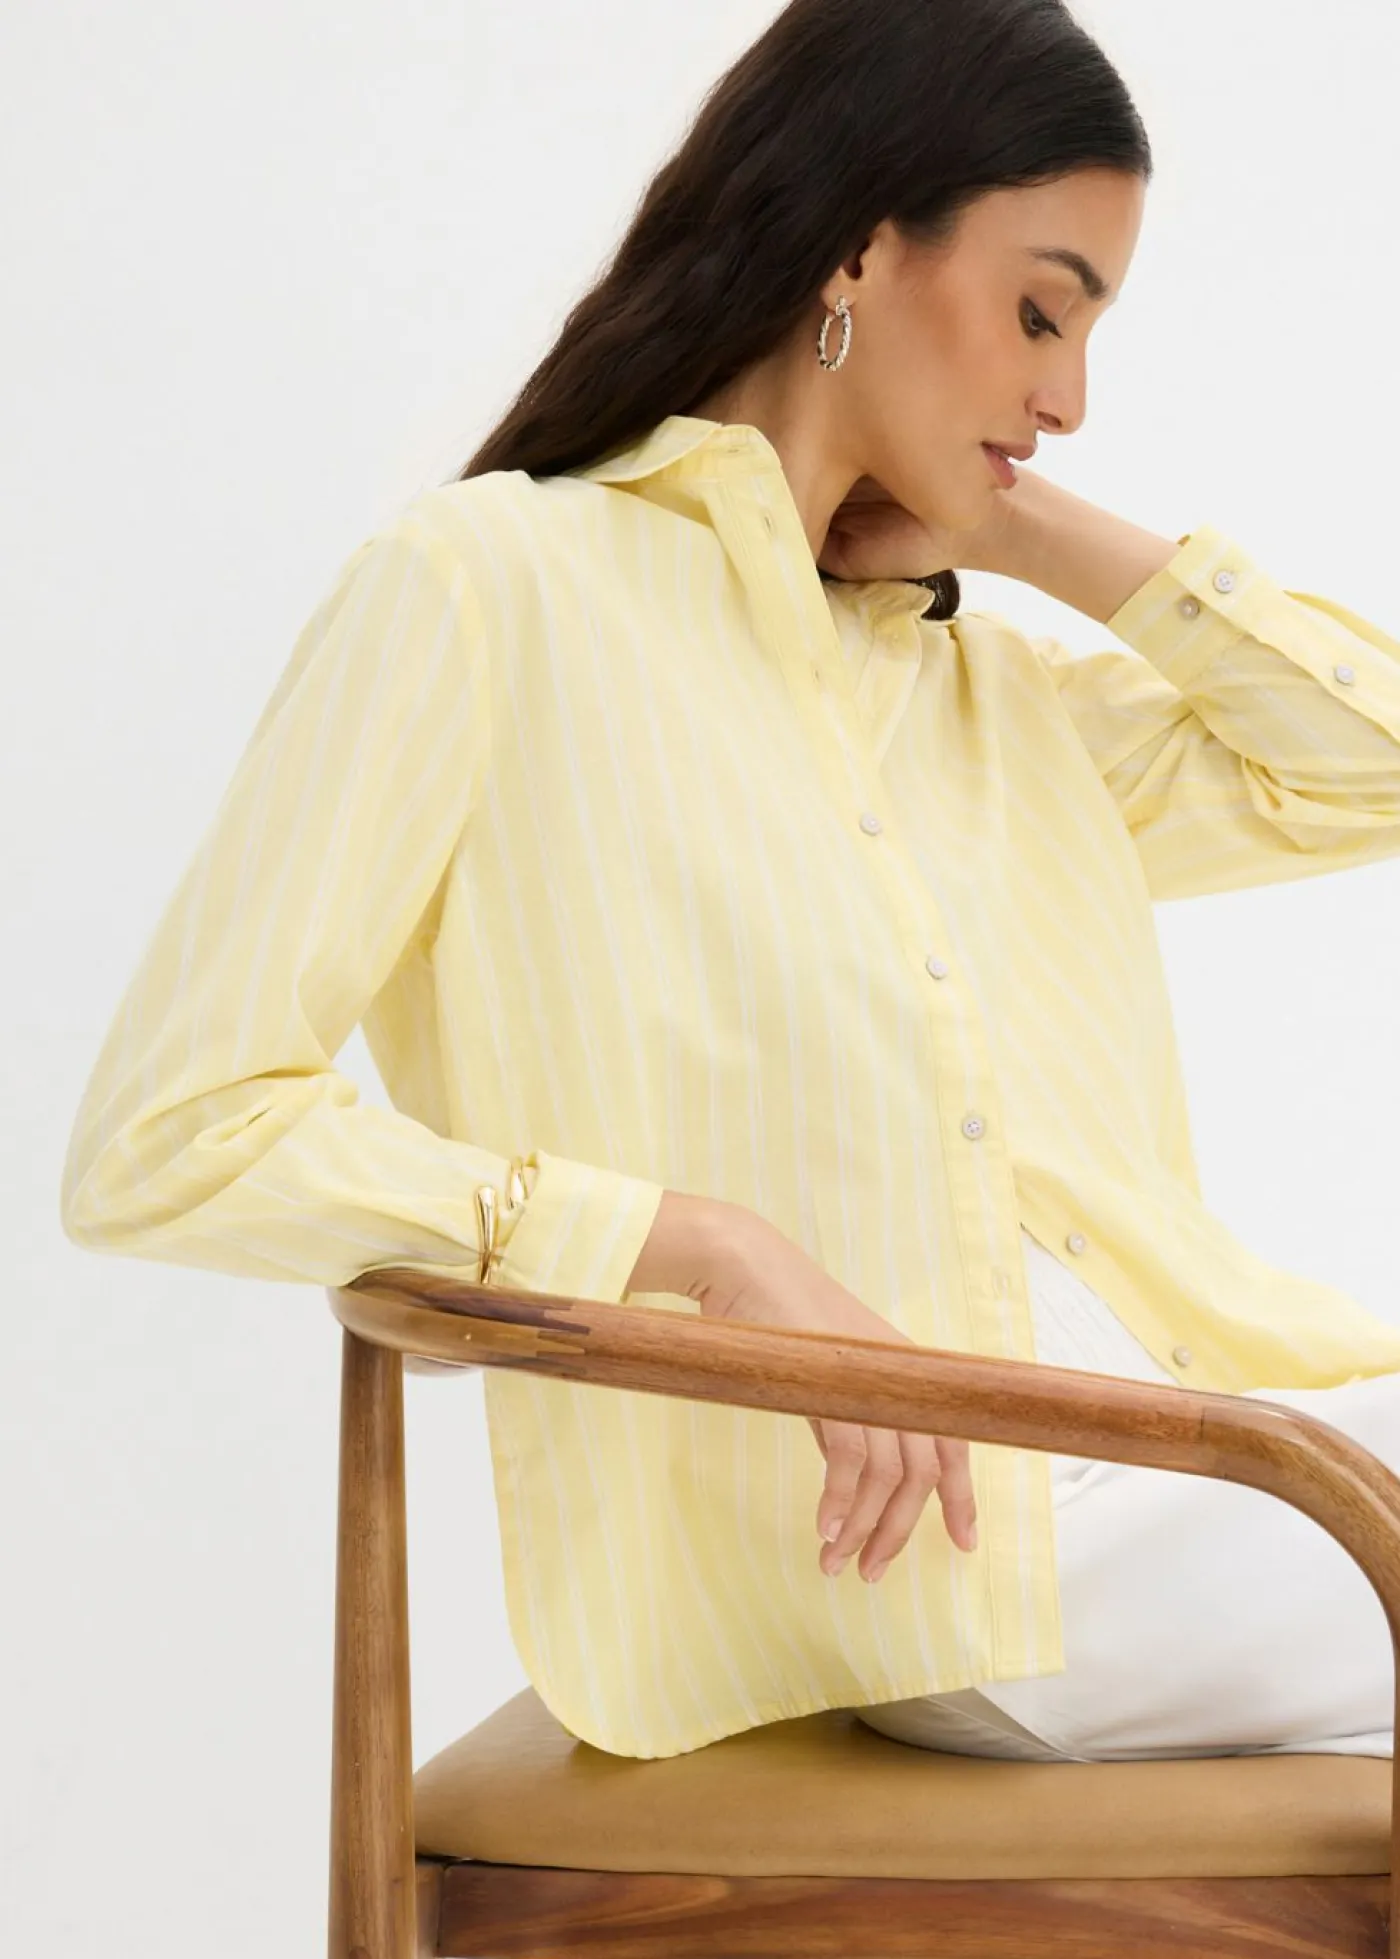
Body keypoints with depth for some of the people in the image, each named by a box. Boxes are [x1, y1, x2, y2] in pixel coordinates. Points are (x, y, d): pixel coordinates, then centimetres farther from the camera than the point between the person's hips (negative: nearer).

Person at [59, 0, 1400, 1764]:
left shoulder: (988, 690, 22)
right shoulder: (491, 585, -2)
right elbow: (165, 1142, -10)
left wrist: (1056, 540, 15)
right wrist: (711, 1248, -17)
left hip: (1177, 1419, 7)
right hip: (918, 1543, -7)